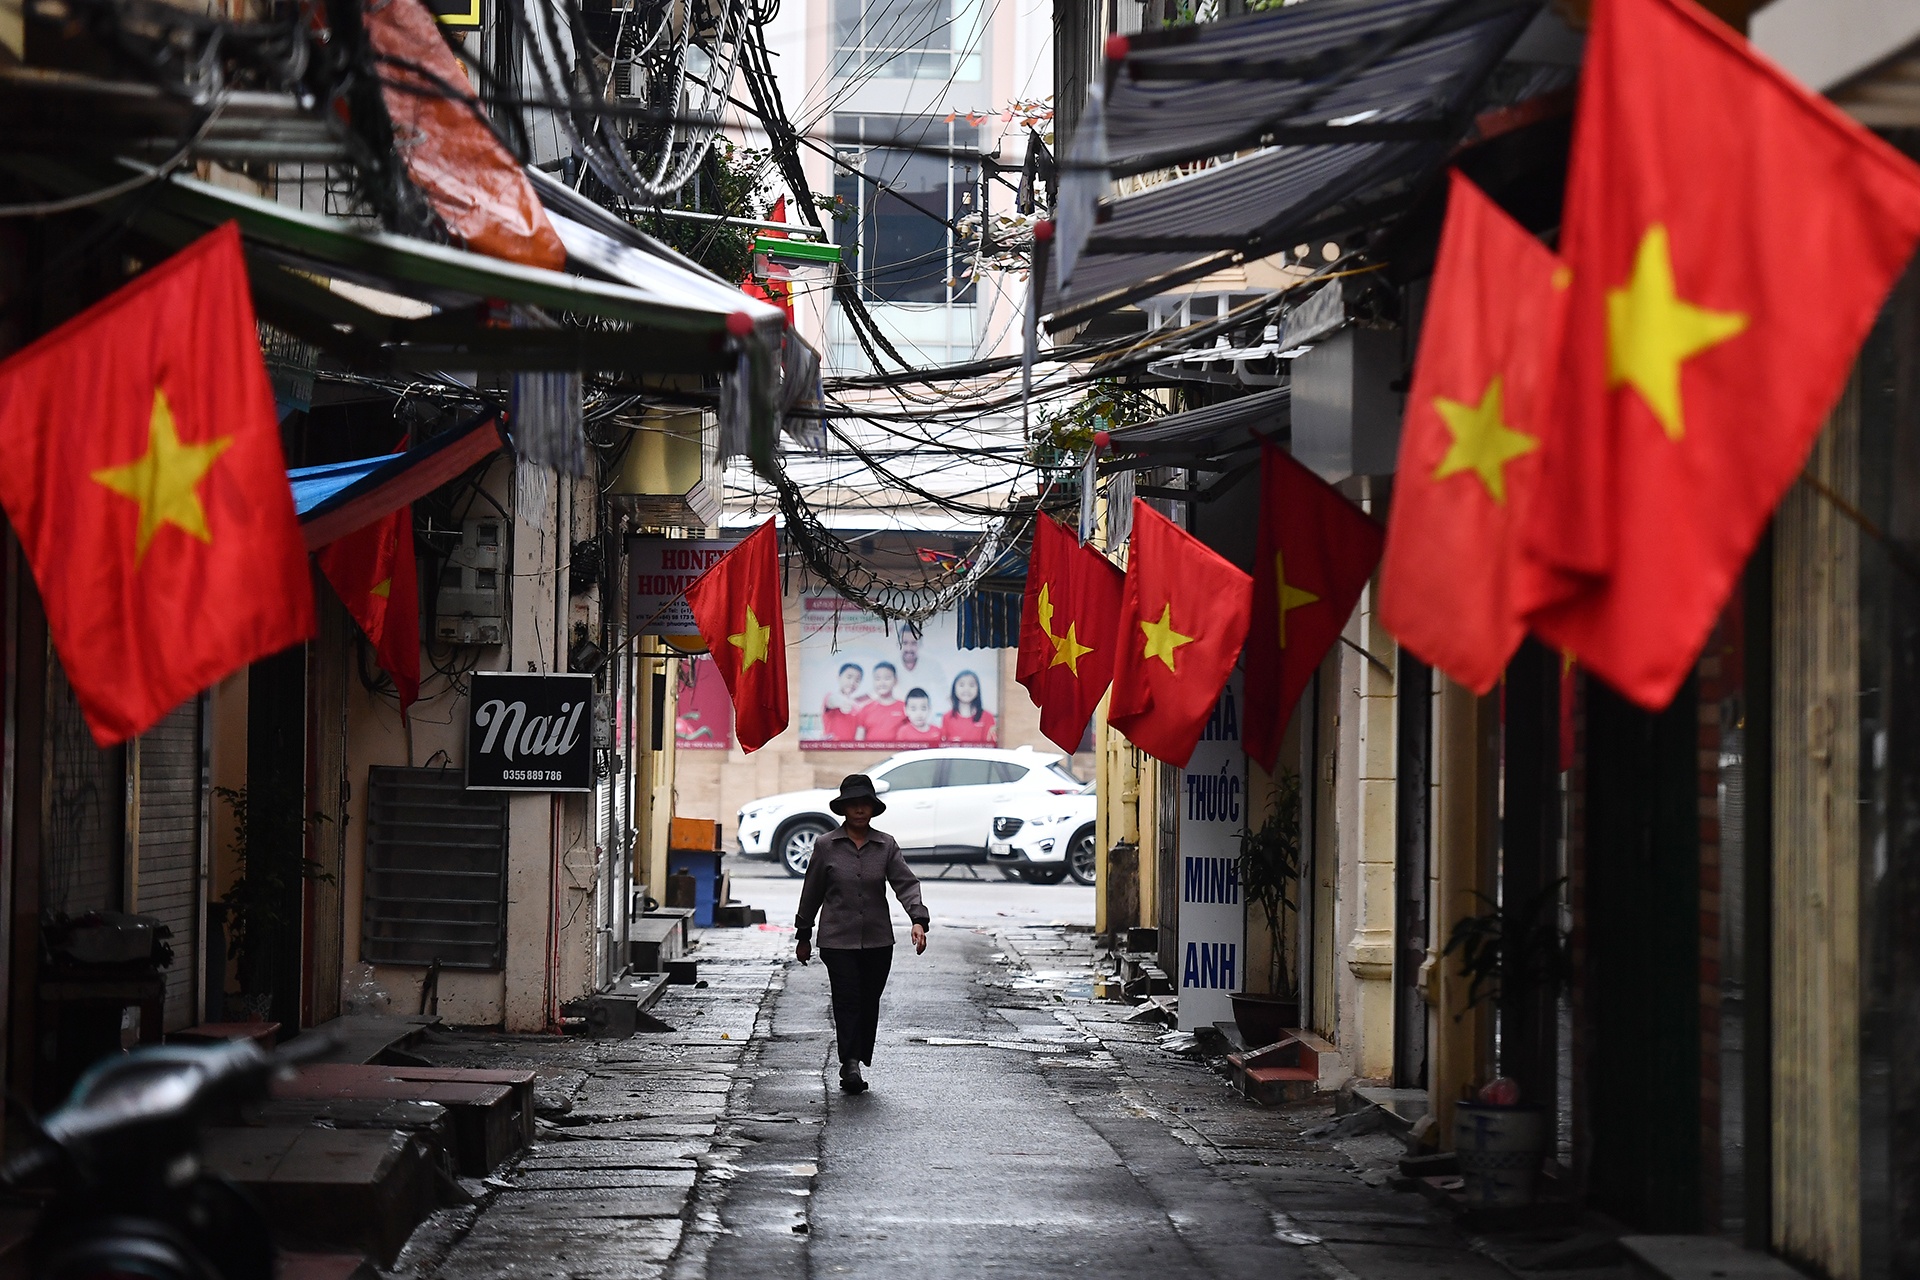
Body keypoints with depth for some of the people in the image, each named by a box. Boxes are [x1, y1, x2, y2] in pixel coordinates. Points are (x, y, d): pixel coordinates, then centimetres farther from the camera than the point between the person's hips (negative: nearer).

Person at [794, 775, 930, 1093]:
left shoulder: (885, 845, 4)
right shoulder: (826, 845, 1)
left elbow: (905, 883, -4)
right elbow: (812, 891, 8)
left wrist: (918, 920, -20)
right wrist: (804, 935, 12)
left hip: (878, 939, 2)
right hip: (838, 939, -2)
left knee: (869, 1004, 7)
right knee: (847, 1001, -11)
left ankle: (857, 1065, 17)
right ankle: (850, 1065, -17)